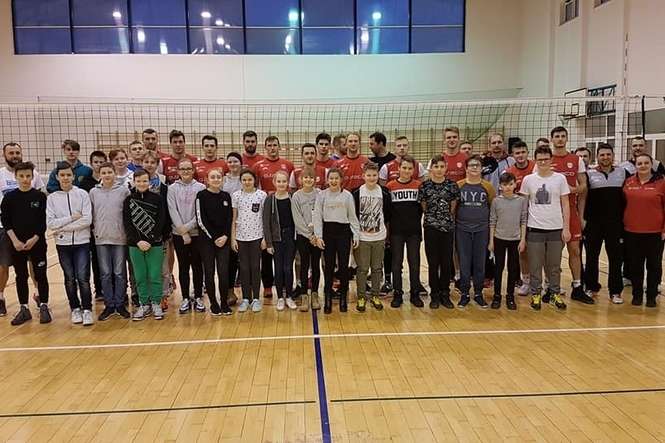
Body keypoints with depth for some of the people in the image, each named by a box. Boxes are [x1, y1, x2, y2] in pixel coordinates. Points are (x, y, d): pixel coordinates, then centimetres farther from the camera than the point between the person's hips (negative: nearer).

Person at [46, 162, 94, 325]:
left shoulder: (82, 194, -2)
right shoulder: (52, 198, 2)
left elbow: (87, 220, -11)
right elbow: (50, 223, -5)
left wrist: (63, 228, -11)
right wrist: (72, 217, -13)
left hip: (82, 242, -2)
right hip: (63, 244, 2)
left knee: (83, 278, -5)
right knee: (70, 278, 10)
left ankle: (87, 309, 6)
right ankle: (75, 308, 22)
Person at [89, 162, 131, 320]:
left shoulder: (124, 190, -1)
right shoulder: (94, 192, 5)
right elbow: (91, 214, 11)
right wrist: (94, 230, 4)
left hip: (120, 237, -2)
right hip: (101, 238, 2)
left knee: (120, 273, 4)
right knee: (105, 273, 6)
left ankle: (120, 304, 13)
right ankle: (109, 305, 15)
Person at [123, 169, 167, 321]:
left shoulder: (157, 199, -1)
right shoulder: (128, 200, 4)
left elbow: (161, 221, -5)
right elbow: (127, 223, 1)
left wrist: (150, 241, -12)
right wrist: (138, 241, -10)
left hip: (155, 244, -2)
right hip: (135, 245, 2)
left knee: (155, 276, 2)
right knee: (140, 277, 7)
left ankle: (156, 304, 15)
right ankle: (144, 305, 18)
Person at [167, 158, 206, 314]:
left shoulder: (201, 188, 0)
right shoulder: (172, 189, 3)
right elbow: (173, 212, -4)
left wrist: (188, 227, -13)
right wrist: (183, 232, -11)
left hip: (197, 233, -1)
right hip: (179, 234, 1)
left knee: (197, 266, 5)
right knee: (183, 267, 7)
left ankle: (198, 298, 16)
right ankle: (185, 299, 16)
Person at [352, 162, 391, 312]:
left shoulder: (384, 193, 1)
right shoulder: (357, 193, -4)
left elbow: (387, 214, 9)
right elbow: (352, 215, -1)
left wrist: (386, 231, 7)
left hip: (379, 237, 2)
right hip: (362, 237, -2)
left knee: (377, 268, 9)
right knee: (362, 269, 3)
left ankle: (375, 296, 22)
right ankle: (361, 297, 14)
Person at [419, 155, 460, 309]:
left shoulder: (452, 185, 1)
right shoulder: (425, 186, -2)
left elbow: (453, 207, 7)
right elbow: (424, 207, 6)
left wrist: (447, 218, 6)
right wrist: (433, 217, 5)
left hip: (448, 227, 1)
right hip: (431, 227, -1)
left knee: (447, 262, 6)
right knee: (433, 262, 4)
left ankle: (445, 294, 18)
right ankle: (434, 295, 14)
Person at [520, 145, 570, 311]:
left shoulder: (560, 178, 1)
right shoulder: (528, 179, 1)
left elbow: (565, 205, 4)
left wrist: (566, 228, -1)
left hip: (556, 228, 0)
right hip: (534, 228, 0)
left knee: (554, 265, 9)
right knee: (535, 265, 6)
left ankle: (555, 294, 23)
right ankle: (535, 294, 18)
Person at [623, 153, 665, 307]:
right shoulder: (628, 182, 4)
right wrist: (621, 225, 2)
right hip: (632, 232, 2)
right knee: (635, 265, 10)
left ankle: (651, 296, 21)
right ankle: (637, 295, 23)